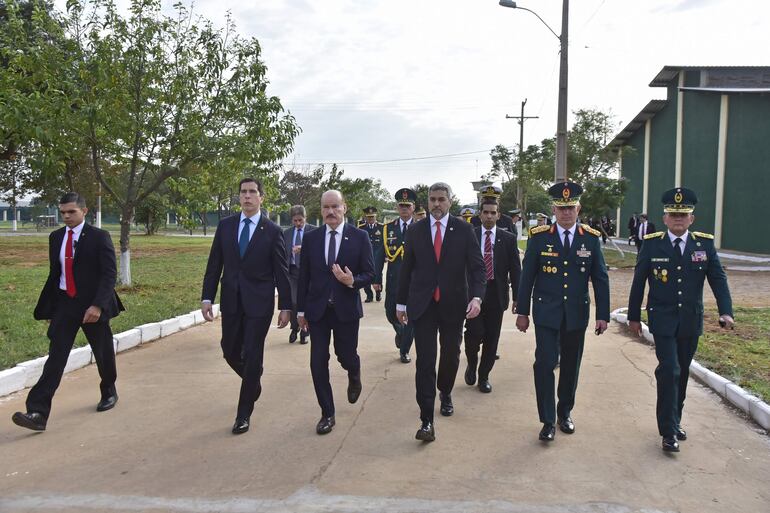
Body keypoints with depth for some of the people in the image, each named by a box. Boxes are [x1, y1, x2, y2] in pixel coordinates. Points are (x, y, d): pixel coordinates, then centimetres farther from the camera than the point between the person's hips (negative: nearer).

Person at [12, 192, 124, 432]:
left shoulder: (99, 237, -8)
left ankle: (109, 393, 38)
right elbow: (54, 273, 13)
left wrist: (97, 305, -23)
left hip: (92, 305, -3)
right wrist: (49, 307, 11)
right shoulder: (55, 237, 7)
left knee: (103, 353, 13)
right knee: (56, 356, -5)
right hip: (64, 304, 3)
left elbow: (109, 273, -13)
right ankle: (38, 413, -10)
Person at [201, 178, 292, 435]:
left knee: (252, 356, 0)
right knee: (230, 351, 11)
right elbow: (214, 264, 6)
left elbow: (281, 271, -3)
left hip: (259, 302, -3)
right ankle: (253, 382, 42)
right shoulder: (225, 225, 4)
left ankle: (243, 414, 14)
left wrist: (286, 306, -5)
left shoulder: (272, 231, -5)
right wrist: (207, 298, 0)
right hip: (231, 300, 3)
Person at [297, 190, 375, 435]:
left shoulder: (359, 237, -4)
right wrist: (301, 310, 7)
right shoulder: (311, 238, 3)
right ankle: (327, 414, 15)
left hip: (346, 308, -2)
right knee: (318, 362, 1)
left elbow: (369, 274, -3)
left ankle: (354, 377, 45)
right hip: (317, 309, 2)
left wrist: (353, 281, -24)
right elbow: (304, 276, 7)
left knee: (346, 356, 8)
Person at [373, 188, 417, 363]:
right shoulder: (388, 229, 3)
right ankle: (400, 332, 43)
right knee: (391, 313, 10)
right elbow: (380, 255, 3)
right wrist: (376, 278, -2)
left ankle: (404, 351, 19)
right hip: (393, 280, 2)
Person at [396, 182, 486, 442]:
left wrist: (476, 296, -20)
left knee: (451, 355, 15)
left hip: (453, 304, 1)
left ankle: (445, 394, 44)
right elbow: (406, 269, 8)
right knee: (425, 361, -5)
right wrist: (401, 303, 9)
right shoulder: (415, 230, 3)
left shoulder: (464, 229, -2)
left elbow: (477, 266, -5)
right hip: (423, 305, 0)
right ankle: (427, 420, -1)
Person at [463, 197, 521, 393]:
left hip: (496, 295, 1)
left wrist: (517, 296, 0)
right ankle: (472, 365, 19)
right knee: (474, 333, -11)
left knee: (492, 338, 6)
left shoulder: (508, 239, 4)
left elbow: (515, 269, 4)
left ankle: (484, 376, 23)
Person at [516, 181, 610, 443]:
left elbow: (600, 279, 3)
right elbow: (527, 276, -1)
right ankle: (548, 421, 5)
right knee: (545, 364, -7)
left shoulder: (591, 238, 0)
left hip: (577, 315, 2)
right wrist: (523, 311, -1)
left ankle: (565, 412, 31)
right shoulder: (539, 237, -4)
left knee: (571, 366, 12)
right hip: (547, 314, -2)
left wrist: (603, 314, 0)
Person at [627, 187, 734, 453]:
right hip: (663, 321, -3)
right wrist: (634, 316, 3)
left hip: (691, 321, 3)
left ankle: (674, 420, 30)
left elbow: (718, 279, -2)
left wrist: (726, 311, -16)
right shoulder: (652, 244, -5)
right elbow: (638, 281, 0)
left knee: (682, 373, 13)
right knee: (669, 371, -9)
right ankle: (669, 431, 0)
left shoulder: (705, 243, 0)